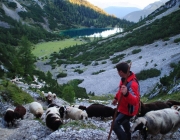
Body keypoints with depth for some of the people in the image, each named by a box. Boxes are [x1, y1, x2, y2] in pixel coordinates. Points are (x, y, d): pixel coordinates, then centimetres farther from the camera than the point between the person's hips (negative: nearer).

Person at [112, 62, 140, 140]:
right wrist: (116, 98, 22)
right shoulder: (125, 78, -8)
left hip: (128, 110, -10)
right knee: (124, 122, 31)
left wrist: (126, 94, -61)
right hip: (123, 108, 10)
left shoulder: (132, 84, -37)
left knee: (115, 125, -13)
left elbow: (135, 101, -45)